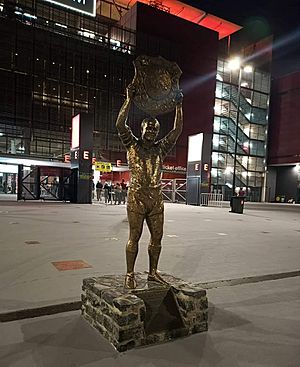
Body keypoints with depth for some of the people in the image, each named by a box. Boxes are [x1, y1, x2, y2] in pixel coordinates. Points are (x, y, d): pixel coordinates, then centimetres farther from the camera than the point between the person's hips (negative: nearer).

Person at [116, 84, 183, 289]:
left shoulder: (161, 148, 16)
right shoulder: (133, 145, 7)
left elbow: (177, 130, 13)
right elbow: (120, 124, -6)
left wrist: (179, 107, 9)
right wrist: (129, 100, -7)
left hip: (156, 198, 5)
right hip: (137, 197, -4)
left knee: (157, 237, 8)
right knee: (134, 237, 0)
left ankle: (153, 272, 22)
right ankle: (130, 274, 11)